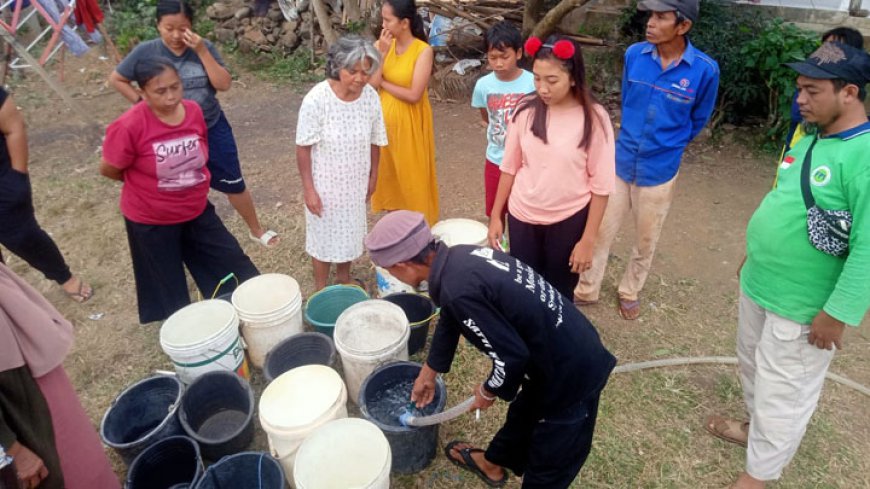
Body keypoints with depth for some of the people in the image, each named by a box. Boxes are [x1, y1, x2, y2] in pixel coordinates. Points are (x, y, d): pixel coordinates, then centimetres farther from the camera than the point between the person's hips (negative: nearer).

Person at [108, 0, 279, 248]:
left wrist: (202, 51, -24)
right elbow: (116, 79, 2)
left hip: (212, 129, 1)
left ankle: (256, 230, 31)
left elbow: (224, 84, -17)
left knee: (234, 184, 11)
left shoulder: (203, 47, -8)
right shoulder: (146, 51, -10)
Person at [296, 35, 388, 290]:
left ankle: (344, 277, 46)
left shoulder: (371, 97, -13)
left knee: (350, 232, 21)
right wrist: (309, 189, -15)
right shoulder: (316, 99, -24)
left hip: (355, 182, 4)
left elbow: (374, 142, 0)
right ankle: (321, 289, 35)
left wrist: (372, 177, 9)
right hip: (324, 183, -3)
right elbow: (303, 147, -16)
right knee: (324, 235, 14)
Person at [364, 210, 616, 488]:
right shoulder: (458, 257, 0)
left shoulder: (459, 291, -30)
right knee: (523, 413, 33)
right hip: (574, 350, 9)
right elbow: (449, 320, 16)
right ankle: (492, 463, 59)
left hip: (571, 373, -9)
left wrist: (488, 392, -3)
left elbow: (512, 356, -25)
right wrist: (427, 375, 29)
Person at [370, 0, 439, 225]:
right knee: (388, 172, 15)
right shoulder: (382, 45, 0)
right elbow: (371, 84, -9)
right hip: (385, 120, 5)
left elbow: (414, 95, -21)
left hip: (410, 124, -5)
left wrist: (383, 83, -10)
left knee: (412, 175, 6)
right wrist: (382, 52, -16)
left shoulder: (423, 50, -15)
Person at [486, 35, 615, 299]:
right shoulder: (525, 110, -7)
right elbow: (509, 167, 2)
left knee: (558, 293, 14)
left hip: (569, 221, -2)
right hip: (522, 217, 3)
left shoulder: (594, 118, -15)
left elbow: (601, 185, -11)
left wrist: (588, 239, -10)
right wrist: (496, 215, 5)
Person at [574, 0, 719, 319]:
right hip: (619, 162, 2)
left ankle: (630, 292, 37)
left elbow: (698, 120, 3)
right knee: (600, 231, 10)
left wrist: (668, 147, 13)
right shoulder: (634, 54, -7)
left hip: (659, 171, -2)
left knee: (646, 241, 15)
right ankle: (586, 291, 28)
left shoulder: (705, 70, -15)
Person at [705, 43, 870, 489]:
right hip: (758, 283, 8)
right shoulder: (811, 137, 4)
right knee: (754, 367, 26)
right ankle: (755, 426, 51)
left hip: (801, 306, -8)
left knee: (782, 394, 9)